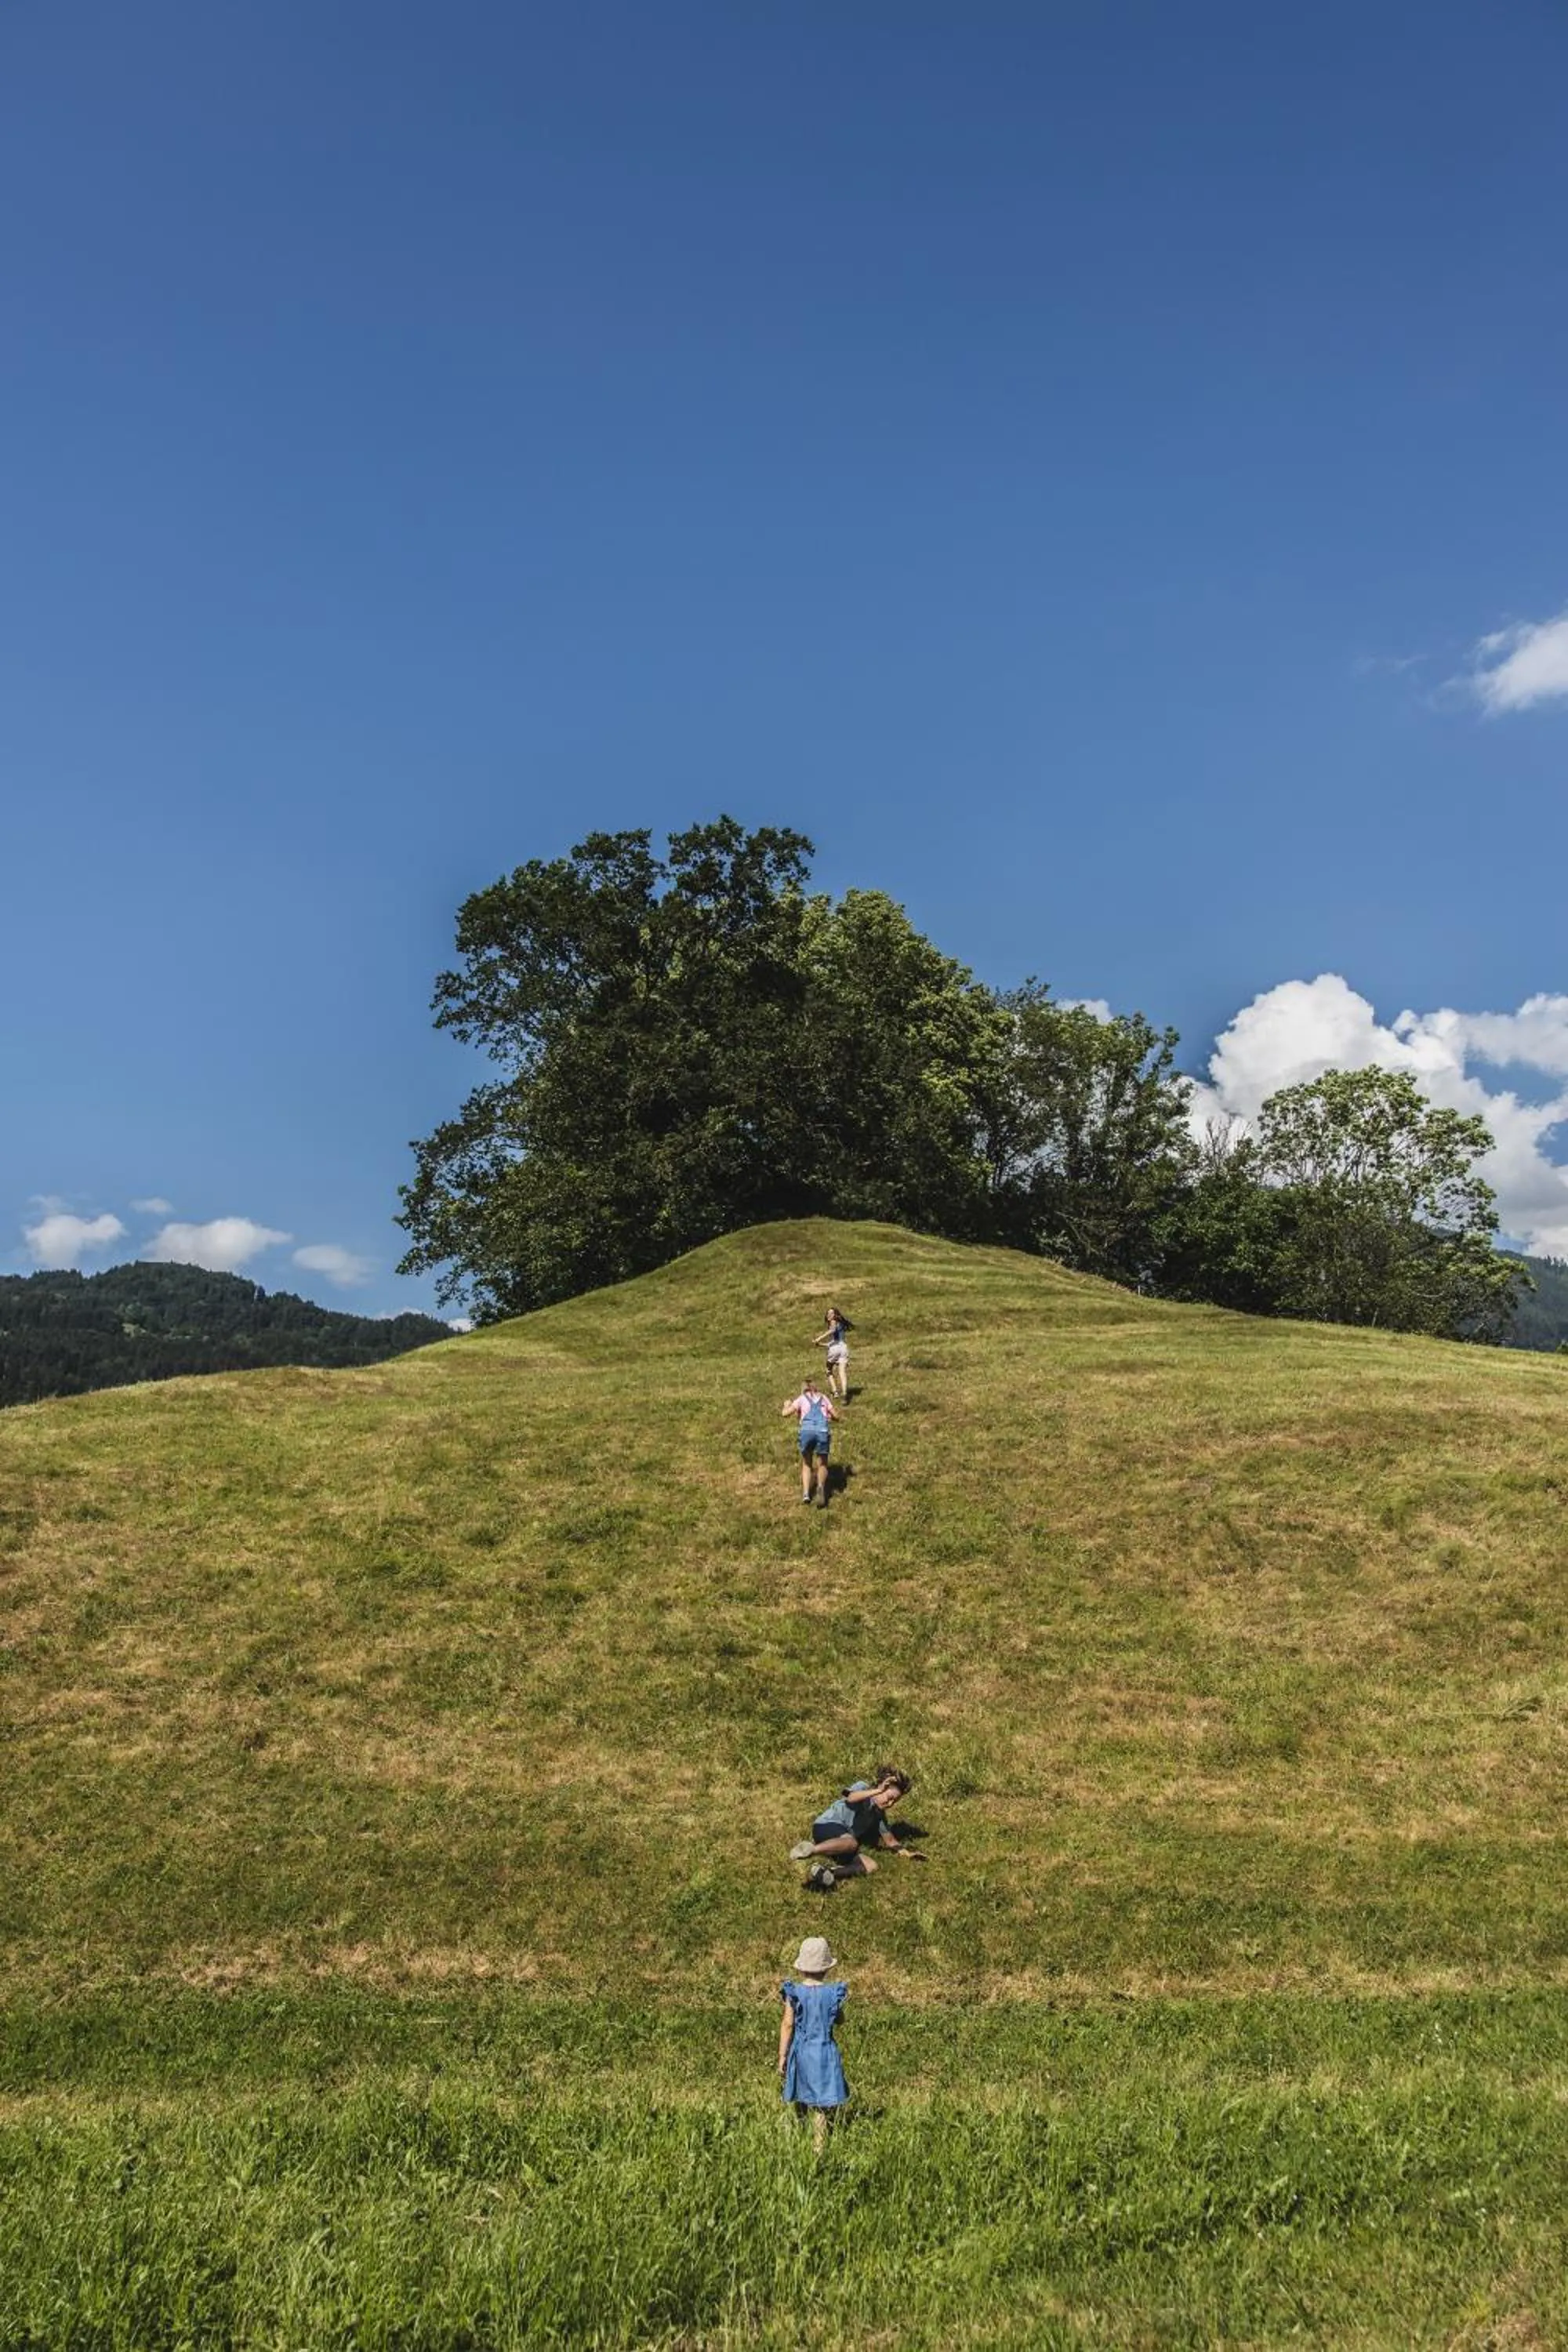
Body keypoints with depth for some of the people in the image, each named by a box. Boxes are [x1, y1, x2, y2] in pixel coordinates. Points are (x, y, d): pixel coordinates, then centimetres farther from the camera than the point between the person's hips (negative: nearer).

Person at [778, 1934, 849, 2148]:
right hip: (825, 2051, -1)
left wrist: (782, 2056, -1)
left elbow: (787, 2025, -8)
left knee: (801, 2100, 19)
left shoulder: (794, 1993, -11)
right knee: (823, 2102, 6)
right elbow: (838, 2020, 6)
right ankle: (819, 2143, 4)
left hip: (800, 2051, 1)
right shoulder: (833, 1993, -9)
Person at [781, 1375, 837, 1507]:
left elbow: (785, 1413, 10)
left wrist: (787, 1404, 32)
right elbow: (836, 1417, 27)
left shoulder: (802, 1398, 20)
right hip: (823, 1431, 0)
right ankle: (821, 1486, -9)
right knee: (822, 1464, 18)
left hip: (807, 1431, 0)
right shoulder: (824, 1398, 26)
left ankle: (806, 1493, 4)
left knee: (806, 1464, 20)